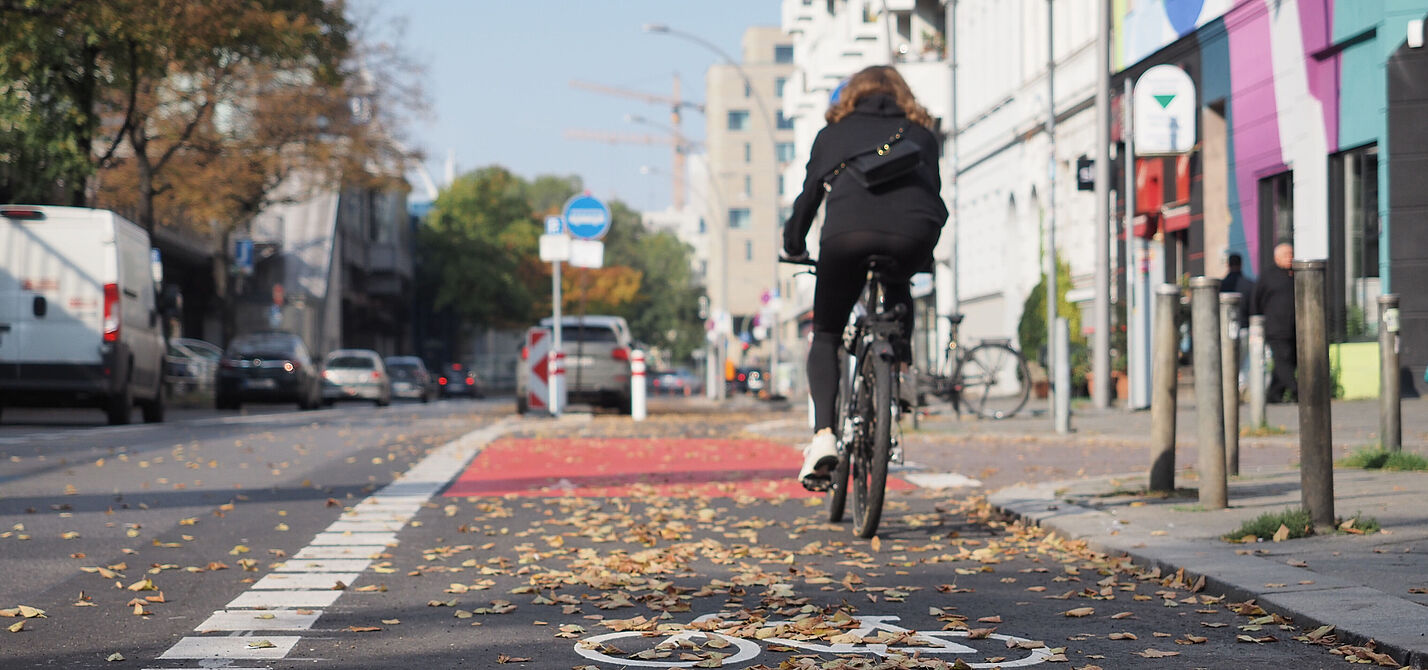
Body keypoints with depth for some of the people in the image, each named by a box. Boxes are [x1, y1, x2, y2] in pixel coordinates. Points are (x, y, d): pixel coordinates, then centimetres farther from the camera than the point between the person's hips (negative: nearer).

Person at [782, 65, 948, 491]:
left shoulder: (833, 133, 28)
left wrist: (794, 247, 44)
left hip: (847, 232, -1)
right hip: (911, 237, 1)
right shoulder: (921, 134, 30)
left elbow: (809, 196, 29)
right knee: (899, 290, 37)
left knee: (826, 337, 13)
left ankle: (823, 435, -8)